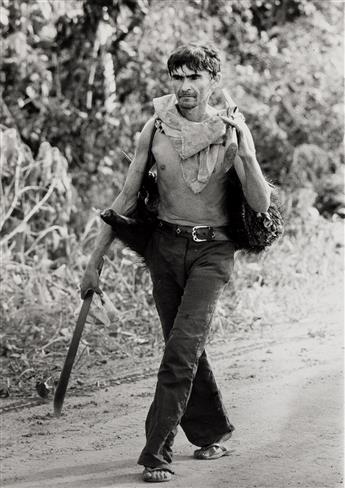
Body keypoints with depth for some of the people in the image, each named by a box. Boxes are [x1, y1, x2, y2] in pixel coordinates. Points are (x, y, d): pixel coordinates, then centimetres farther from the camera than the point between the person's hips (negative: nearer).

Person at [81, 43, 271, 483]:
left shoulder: (231, 130, -7)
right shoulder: (156, 128, -2)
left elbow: (261, 205, -12)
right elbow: (128, 197, 5)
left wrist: (246, 153, -26)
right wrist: (95, 258, 4)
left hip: (212, 251, -3)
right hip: (165, 245, 3)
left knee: (181, 349, -14)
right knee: (185, 349, 11)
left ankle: (157, 453, -10)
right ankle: (212, 433, 32)